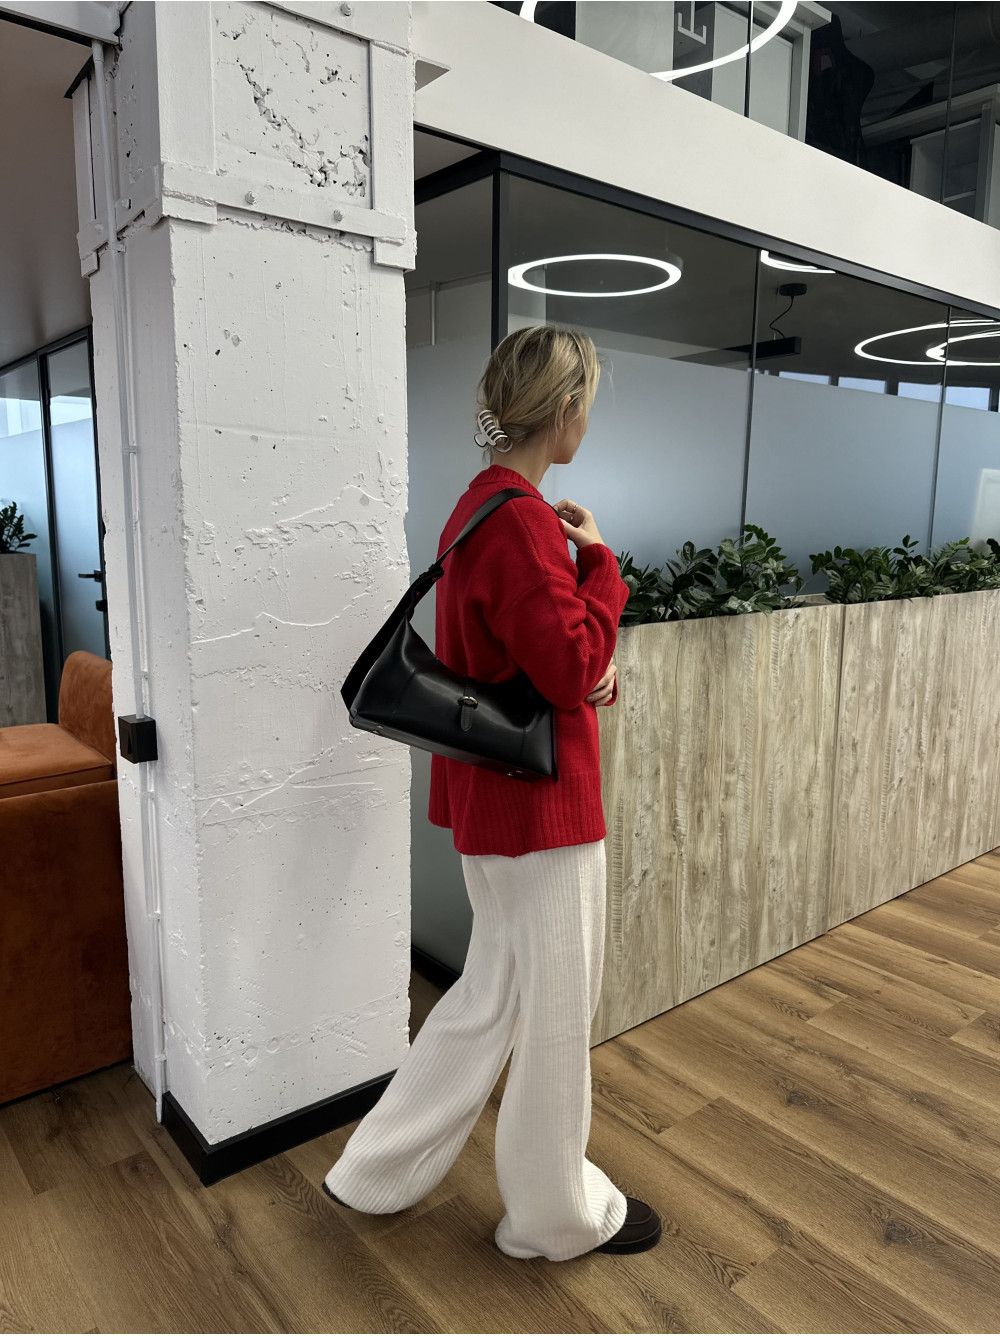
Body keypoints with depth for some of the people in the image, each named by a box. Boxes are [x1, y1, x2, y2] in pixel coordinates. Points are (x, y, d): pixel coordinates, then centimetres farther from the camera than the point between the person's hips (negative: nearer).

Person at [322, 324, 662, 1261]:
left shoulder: (480, 505, 10)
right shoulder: (522, 519, -22)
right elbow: (574, 667, -22)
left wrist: (591, 660, 3)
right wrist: (598, 562, -10)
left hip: (488, 791, 10)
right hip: (537, 796, -10)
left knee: (495, 989, 22)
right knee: (556, 1006, 10)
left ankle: (378, 1172, 37)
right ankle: (558, 1215, 35)